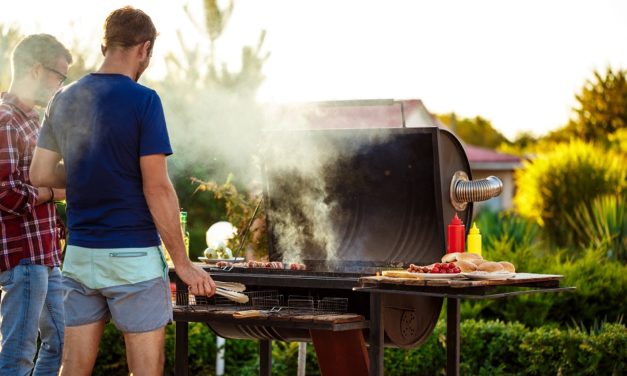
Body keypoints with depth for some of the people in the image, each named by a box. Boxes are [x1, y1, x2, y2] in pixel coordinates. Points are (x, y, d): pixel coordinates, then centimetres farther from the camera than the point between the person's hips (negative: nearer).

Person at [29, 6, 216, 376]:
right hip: (131, 255, -6)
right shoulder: (142, 100, -11)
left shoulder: (65, 100, 6)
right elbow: (157, 188, -15)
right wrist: (183, 263, -9)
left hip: (79, 254, 6)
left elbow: (40, 173, 10)